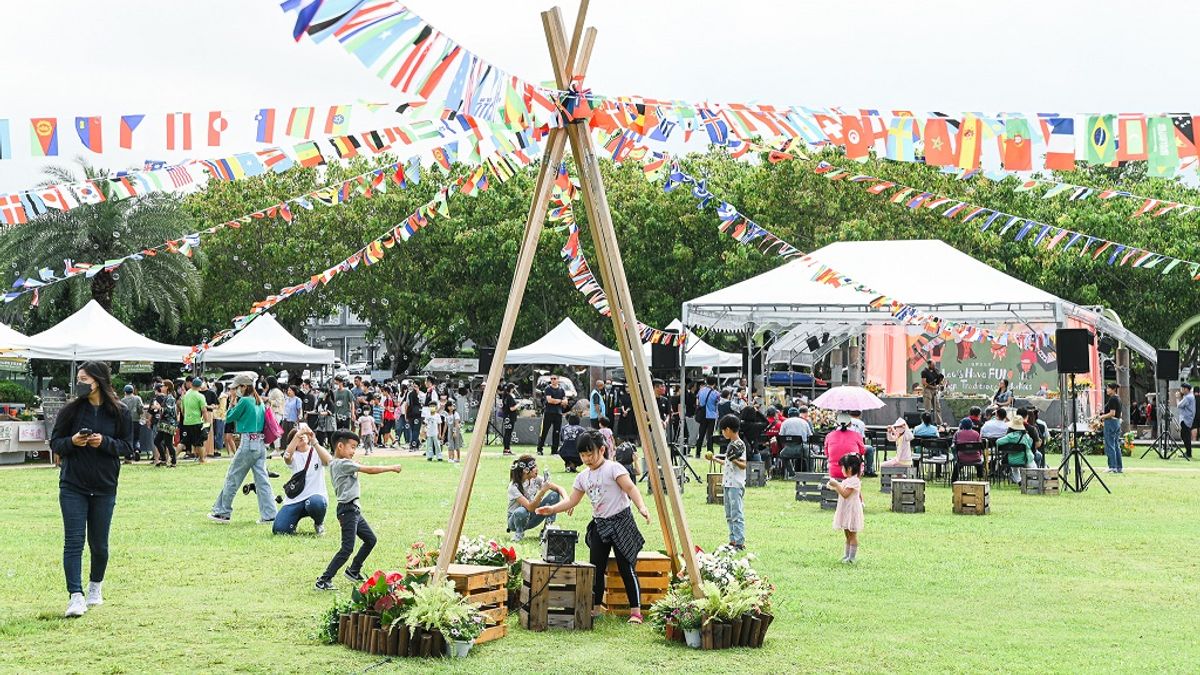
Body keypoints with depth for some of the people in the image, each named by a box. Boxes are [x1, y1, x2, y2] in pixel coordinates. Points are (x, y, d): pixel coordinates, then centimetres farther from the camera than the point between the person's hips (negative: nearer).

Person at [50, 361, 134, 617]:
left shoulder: (119, 412, -2)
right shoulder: (70, 410, -1)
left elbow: (127, 446, 1)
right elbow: (55, 443, 4)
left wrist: (105, 442, -16)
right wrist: (72, 442, -17)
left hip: (104, 488, 0)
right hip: (72, 487, 0)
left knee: (99, 543, 10)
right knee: (74, 541, -7)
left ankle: (95, 587, 33)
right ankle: (76, 596, -9)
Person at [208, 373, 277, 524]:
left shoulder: (245, 401, -11)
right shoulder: (260, 402, 12)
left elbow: (229, 418, -2)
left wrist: (232, 404, 12)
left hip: (248, 443, -7)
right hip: (261, 444, 7)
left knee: (232, 478, 5)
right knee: (262, 480, 5)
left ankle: (222, 512, 11)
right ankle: (269, 515, 2)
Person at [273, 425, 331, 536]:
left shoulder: (317, 452, 3)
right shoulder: (294, 455, 5)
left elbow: (328, 460, -21)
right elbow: (287, 457, -22)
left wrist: (314, 441, -29)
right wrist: (297, 435, -32)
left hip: (315, 495, -2)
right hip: (295, 499, 2)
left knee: (315, 502, -40)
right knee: (279, 529, -16)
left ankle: (319, 523, -4)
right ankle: (295, 521, 21)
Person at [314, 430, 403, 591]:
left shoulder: (335, 464, 14)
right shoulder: (344, 464, -15)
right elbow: (370, 470, -15)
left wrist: (355, 467, 3)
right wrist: (391, 468, -7)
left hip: (354, 509, 10)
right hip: (347, 509, -10)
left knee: (370, 539, 18)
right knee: (347, 548, -12)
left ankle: (353, 571, 31)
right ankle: (324, 580, -10)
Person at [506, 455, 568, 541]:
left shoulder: (536, 479, -9)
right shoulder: (514, 487, -25)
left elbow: (559, 489, -10)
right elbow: (530, 508, -34)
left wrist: (566, 500, -31)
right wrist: (542, 491, -44)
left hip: (532, 518, 5)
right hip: (516, 518, -5)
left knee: (554, 495, -14)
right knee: (521, 512, -43)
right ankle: (519, 533, -10)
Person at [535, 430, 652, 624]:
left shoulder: (613, 468, -10)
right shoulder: (582, 477, 10)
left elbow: (630, 488, -19)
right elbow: (572, 501, 13)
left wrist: (642, 507, -34)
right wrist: (552, 509, -1)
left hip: (620, 522, -7)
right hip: (599, 525, 7)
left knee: (626, 568, -7)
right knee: (596, 568, 6)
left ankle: (636, 611, -2)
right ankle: (595, 608, 16)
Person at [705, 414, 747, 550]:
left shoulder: (739, 445, -12)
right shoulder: (731, 444, 16)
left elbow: (743, 465, -17)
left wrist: (734, 460, -33)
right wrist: (714, 459, 31)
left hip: (736, 485, -10)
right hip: (727, 484, 10)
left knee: (737, 514, -10)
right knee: (729, 515, 13)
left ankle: (740, 542, -10)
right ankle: (733, 540, 18)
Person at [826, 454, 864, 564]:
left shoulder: (854, 481, -19)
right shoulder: (848, 480, 14)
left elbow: (845, 494, -25)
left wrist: (836, 485, -23)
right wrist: (835, 487, 9)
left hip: (852, 511, -10)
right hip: (846, 511, 10)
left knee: (852, 534, -4)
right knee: (848, 535, 15)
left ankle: (852, 558, -1)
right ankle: (847, 555, 22)